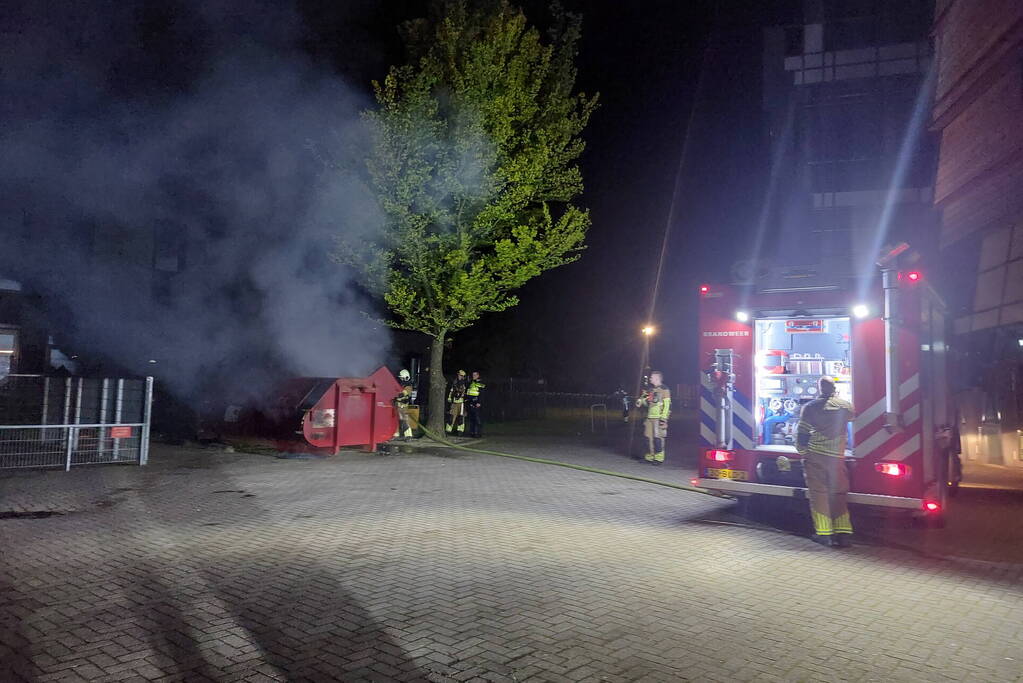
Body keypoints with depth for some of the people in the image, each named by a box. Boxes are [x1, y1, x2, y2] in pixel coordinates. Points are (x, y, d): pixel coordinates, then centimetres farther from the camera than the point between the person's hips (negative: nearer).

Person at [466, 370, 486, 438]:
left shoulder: (481, 384, -3)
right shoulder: (470, 383, 17)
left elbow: (481, 394, -11)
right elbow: (466, 392, 22)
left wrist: (479, 402, -19)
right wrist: (466, 401, 15)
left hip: (477, 404, -7)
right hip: (470, 404, 7)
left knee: (478, 419, -7)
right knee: (471, 419, 9)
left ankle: (478, 433, -5)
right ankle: (471, 432, 15)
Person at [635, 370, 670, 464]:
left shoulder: (664, 390, -4)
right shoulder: (649, 389, 17)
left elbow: (667, 405, -10)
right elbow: (646, 402, 26)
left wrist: (664, 418, -16)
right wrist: (640, 401, 3)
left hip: (659, 418, -7)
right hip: (649, 417, 7)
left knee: (658, 438, -7)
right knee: (648, 437, 8)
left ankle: (659, 458, -1)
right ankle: (650, 457, 16)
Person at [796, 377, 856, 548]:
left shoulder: (810, 407, -4)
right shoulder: (845, 405, 2)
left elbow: (801, 434, -4)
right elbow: (852, 416, 27)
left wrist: (803, 453, 8)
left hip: (815, 457, -2)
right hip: (837, 457, 2)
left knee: (818, 494, 4)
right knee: (838, 494, 9)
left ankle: (824, 534, 5)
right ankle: (844, 533, 8)